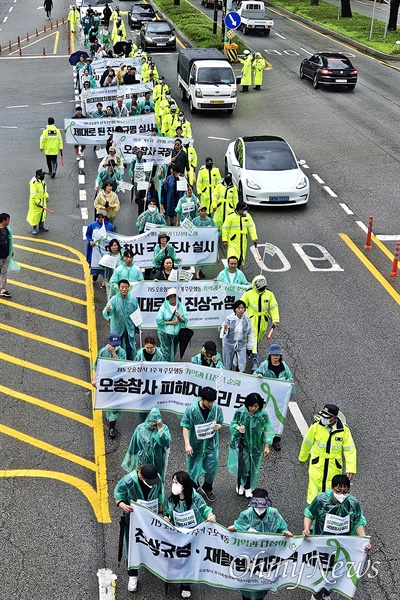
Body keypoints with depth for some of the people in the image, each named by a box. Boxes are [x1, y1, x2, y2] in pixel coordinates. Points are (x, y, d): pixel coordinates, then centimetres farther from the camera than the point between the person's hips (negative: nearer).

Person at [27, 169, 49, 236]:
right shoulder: (34, 182, -24)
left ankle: (41, 226, 34)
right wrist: (37, 202, -24)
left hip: (42, 200, 9)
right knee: (35, 214, -1)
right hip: (35, 201, -9)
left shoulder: (42, 180, 4)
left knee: (43, 213, 18)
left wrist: (46, 196, 8)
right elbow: (33, 194, -24)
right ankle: (34, 228, 12)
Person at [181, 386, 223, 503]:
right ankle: (195, 489, 39)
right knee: (194, 468, 11)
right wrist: (187, 444, -22)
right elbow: (185, 427, -14)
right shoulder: (191, 410, -20)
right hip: (196, 444, -2)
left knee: (212, 468, 10)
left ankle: (207, 489, 37)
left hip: (211, 444, 2)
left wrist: (218, 426, -19)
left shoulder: (217, 409, -11)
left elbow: (220, 422, 6)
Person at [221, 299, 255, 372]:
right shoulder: (229, 318, -13)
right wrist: (225, 330, -33)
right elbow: (223, 333, -9)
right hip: (229, 344, -1)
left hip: (241, 345, 1)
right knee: (228, 367, 10)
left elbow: (250, 334, 6)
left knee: (241, 365, -6)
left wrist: (249, 347, 10)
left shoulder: (247, 320, -6)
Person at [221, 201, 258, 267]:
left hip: (243, 241, 5)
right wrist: (224, 240, -9)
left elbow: (251, 227, 9)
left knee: (242, 257, 14)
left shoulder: (247, 216, 2)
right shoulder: (231, 216, -13)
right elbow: (225, 228, -8)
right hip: (233, 241, -5)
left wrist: (254, 238, 3)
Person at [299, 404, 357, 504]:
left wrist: (350, 469, -16)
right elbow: (307, 443, 4)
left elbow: (350, 450, -7)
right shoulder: (316, 427, -13)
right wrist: (302, 458, 18)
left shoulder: (344, 430, -13)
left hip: (334, 468, 0)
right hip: (317, 465, 0)